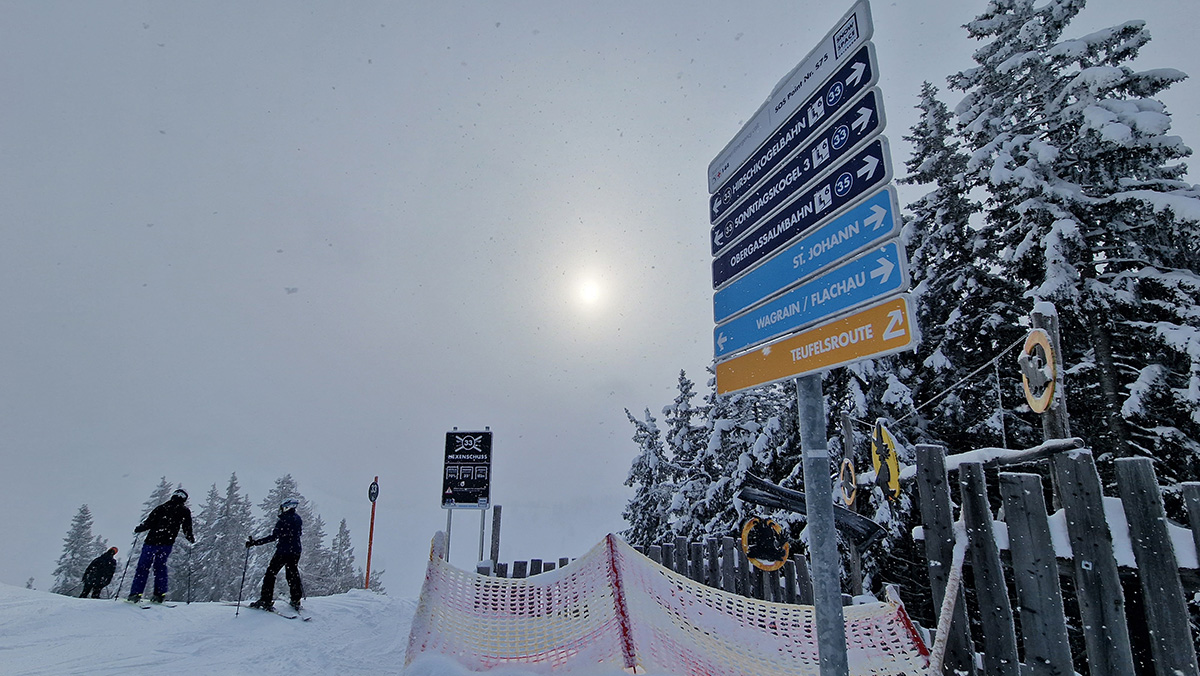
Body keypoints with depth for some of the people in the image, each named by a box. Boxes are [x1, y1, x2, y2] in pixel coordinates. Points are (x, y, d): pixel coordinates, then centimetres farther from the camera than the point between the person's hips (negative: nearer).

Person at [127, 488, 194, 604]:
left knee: (143, 566, 8)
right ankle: (160, 593, 10)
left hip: (152, 541, -1)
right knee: (160, 566, 16)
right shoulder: (185, 511, 4)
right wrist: (192, 539, 20)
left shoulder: (161, 508, 4)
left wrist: (137, 529, 20)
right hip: (167, 543, 1)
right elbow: (187, 530, 2)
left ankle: (136, 593, 3)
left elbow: (148, 523, 1)